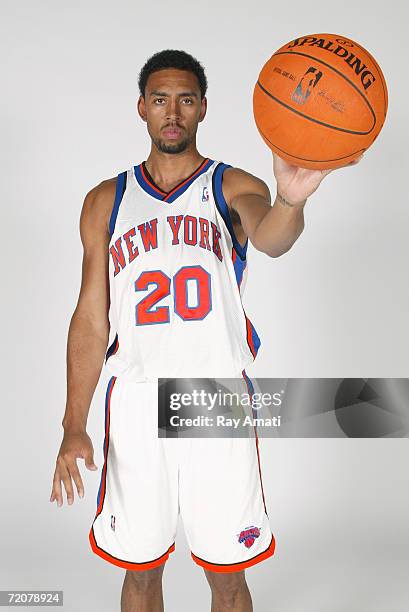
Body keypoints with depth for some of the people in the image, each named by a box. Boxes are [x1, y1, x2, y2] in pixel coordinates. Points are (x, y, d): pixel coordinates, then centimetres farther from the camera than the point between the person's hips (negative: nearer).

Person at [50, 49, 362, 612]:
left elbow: (268, 237, -22)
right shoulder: (106, 202, 8)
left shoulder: (234, 187, 3)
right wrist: (74, 428, 0)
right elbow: (91, 318, 6)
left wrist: (291, 200, -47)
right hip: (136, 404, 2)